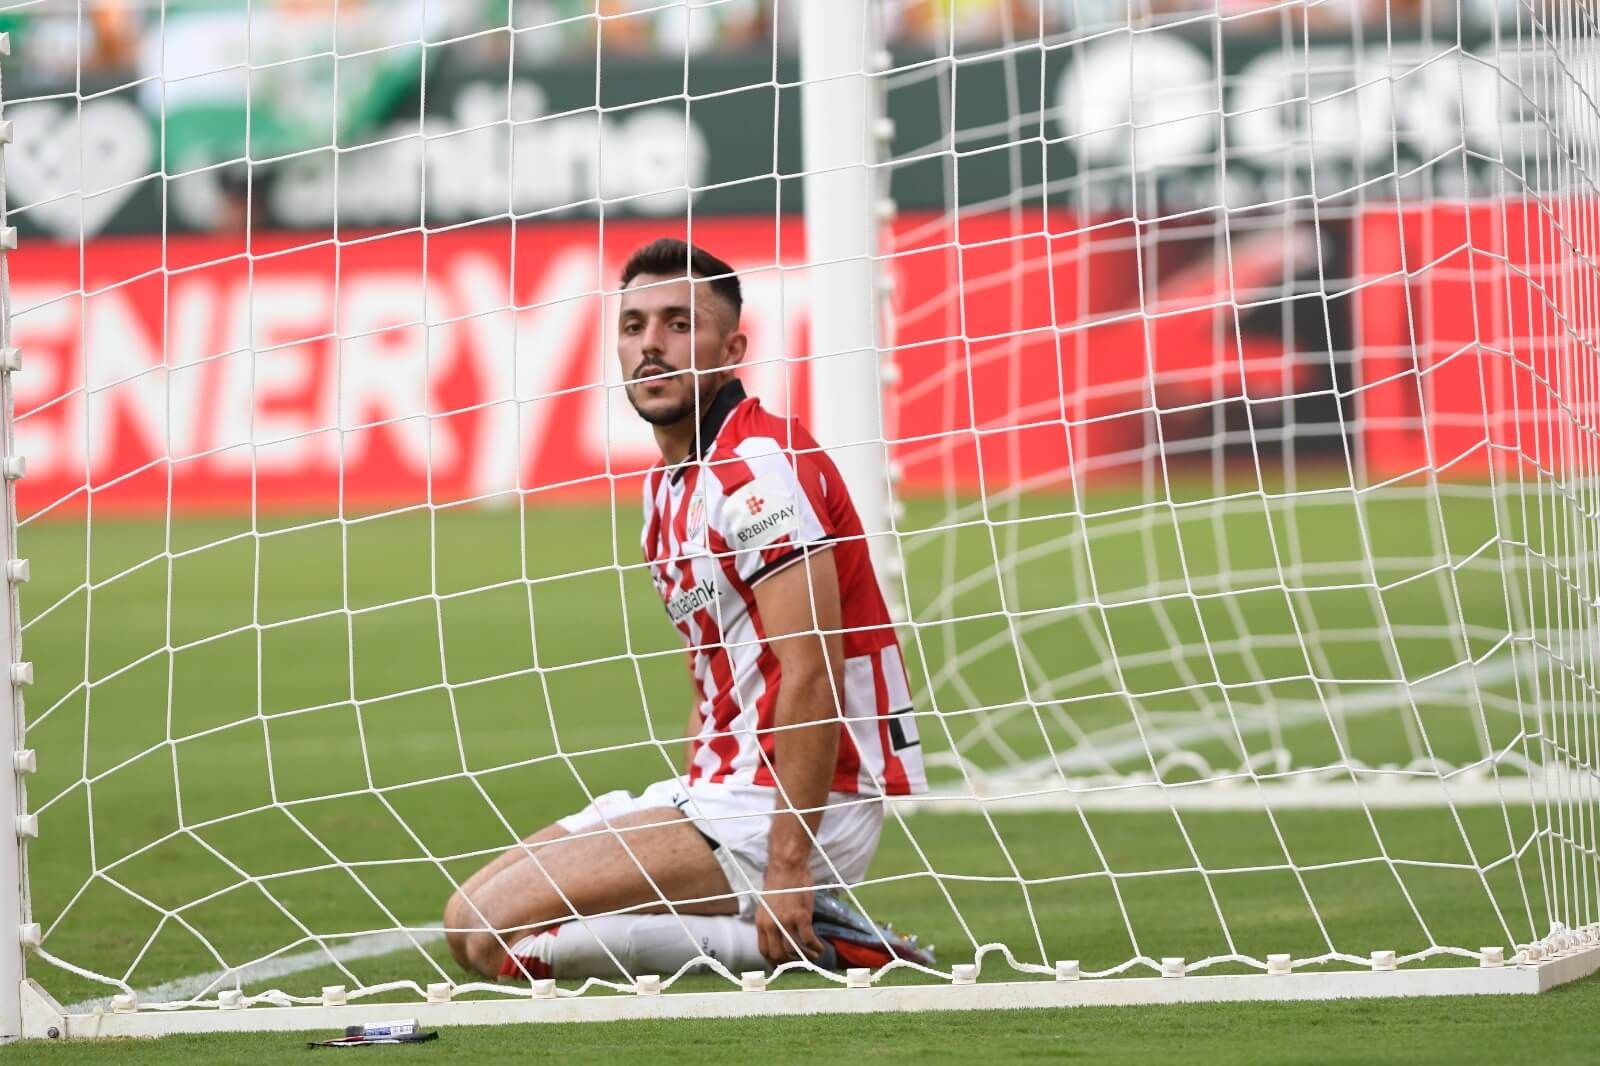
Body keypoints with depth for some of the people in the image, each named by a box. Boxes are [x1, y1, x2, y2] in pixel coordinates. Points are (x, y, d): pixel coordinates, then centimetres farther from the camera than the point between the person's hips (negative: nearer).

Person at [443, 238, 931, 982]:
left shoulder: (759, 467, -16)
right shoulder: (666, 486, 16)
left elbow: (814, 675, -23)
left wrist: (788, 865, -26)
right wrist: (682, 806, 13)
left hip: (781, 808, -10)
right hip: (724, 786, 10)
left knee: (489, 930, -17)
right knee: (469, 920, 11)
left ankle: (801, 938, -11)